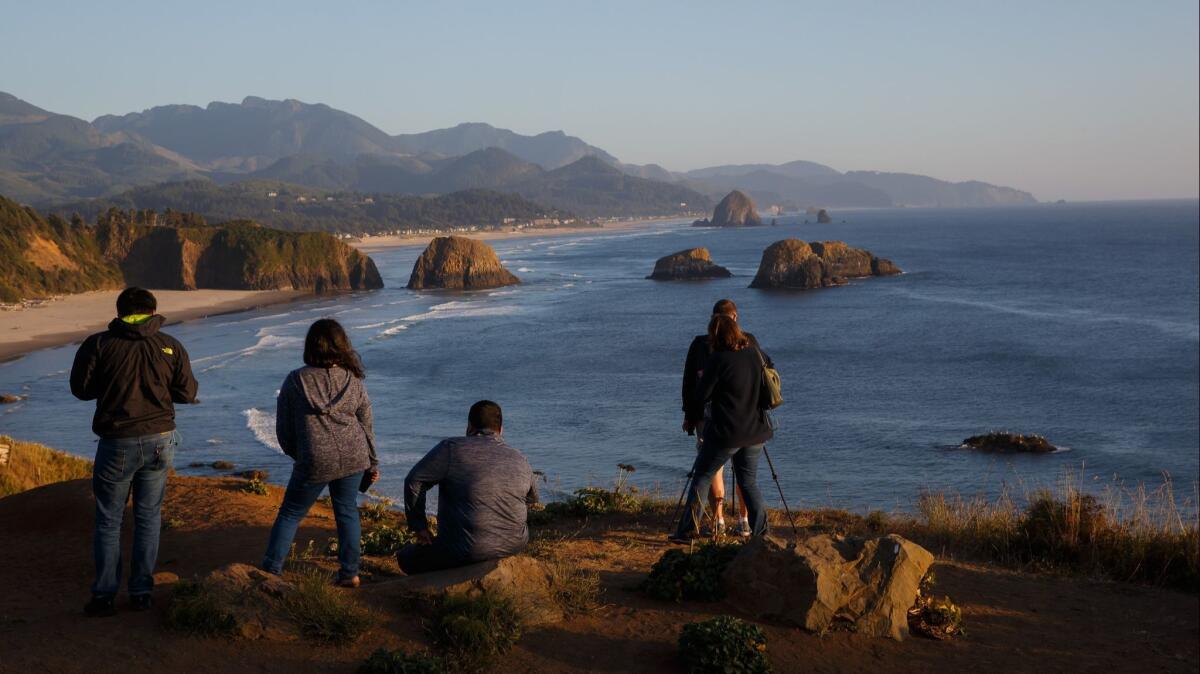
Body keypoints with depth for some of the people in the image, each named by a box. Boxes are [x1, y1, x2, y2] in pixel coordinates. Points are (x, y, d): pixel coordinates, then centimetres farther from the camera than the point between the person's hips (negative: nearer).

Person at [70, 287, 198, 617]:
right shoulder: (170, 346, -2)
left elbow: (80, 388, -4)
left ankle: (104, 597, 11)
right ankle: (142, 593, 15)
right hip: (160, 441, 2)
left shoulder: (98, 344, -7)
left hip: (117, 444, -2)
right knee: (148, 517, 13)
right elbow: (187, 394, 0)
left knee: (108, 521, 9)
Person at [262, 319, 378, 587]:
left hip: (314, 462, -2)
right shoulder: (353, 381, 0)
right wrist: (373, 463, 19)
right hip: (352, 458, 2)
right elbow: (366, 427, 8)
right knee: (347, 512, 16)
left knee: (290, 514, 11)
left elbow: (284, 429, 1)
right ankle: (349, 573, 16)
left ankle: (271, 571, 12)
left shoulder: (295, 381, -6)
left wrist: (297, 455, 19)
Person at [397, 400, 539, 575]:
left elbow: (414, 481, -8)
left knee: (406, 557, 18)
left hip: (467, 551, -4)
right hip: (515, 545, 4)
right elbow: (532, 499, 22)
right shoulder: (520, 460, 8)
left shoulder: (451, 449, -5)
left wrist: (419, 526, 2)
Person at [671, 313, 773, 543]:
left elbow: (702, 395, -11)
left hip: (726, 433, -5)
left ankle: (688, 529, 8)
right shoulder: (756, 353, 3)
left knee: (701, 476, 8)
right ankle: (760, 531, 7)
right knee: (749, 481, 15)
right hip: (755, 431, 5)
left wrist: (702, 379, 9)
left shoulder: (718, 360, -15)